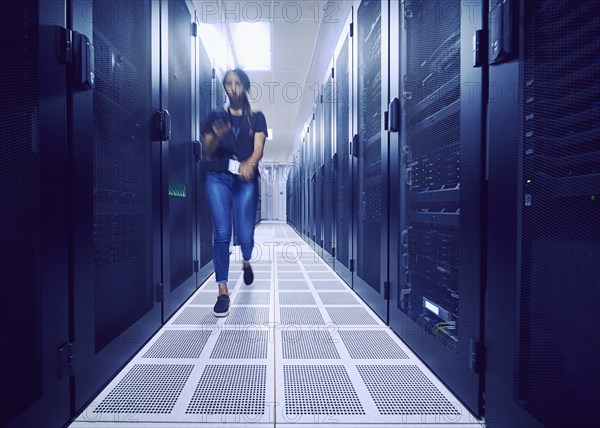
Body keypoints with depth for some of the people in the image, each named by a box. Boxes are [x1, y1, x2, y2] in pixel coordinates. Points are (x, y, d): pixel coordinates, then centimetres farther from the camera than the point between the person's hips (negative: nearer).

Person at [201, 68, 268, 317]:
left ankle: (246, 262, 34)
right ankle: (223, 292, 2)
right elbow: (207, 152, 6)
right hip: (218, 179, 1)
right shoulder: (216, 117, 12)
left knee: (245, 234, -4)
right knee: (221, 234, -8)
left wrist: (249, 163, -30)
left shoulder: (256, 117, 8)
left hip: (246, 180, -1)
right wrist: (217, 137, -16)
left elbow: (258, 147, -7)